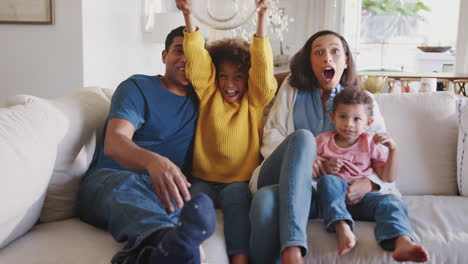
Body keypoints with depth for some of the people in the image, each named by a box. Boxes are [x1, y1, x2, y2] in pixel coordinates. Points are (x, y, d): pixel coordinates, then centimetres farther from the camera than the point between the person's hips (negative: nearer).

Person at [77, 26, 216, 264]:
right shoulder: (137, 87, 4)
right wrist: (152, 160, -38)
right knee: (126, 184, -42)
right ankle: (171, 242, -77)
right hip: (108, 180, -2)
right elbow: (113, 143, -15)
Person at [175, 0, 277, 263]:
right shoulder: (208, 95, 10)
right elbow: (197, 59, -1)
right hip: (204, 179, 2)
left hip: (239, 181, -1)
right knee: (195, 200, -29)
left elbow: (262, 65, -6)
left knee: (237, 196, -32)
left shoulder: (254, 101, 7)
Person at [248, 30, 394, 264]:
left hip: (325, 191, -2)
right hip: (279, 181, 2)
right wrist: (299, 159, -15)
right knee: (303, 137, -35)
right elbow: (271, 134, 8)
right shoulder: (292, 88, 17)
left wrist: (369, 183, -16)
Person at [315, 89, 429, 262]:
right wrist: (325, 168, -7)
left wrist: (393, 149, -5)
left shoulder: (371, 144, 14)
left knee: (390, 201, -28)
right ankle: (342, 229, -50)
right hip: (333, 196, 0)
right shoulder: (323, 141, 13)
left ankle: (403, 242, -58)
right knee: (327, 180, -32)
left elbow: (388, 177, 8)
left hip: (362, 196, 1)